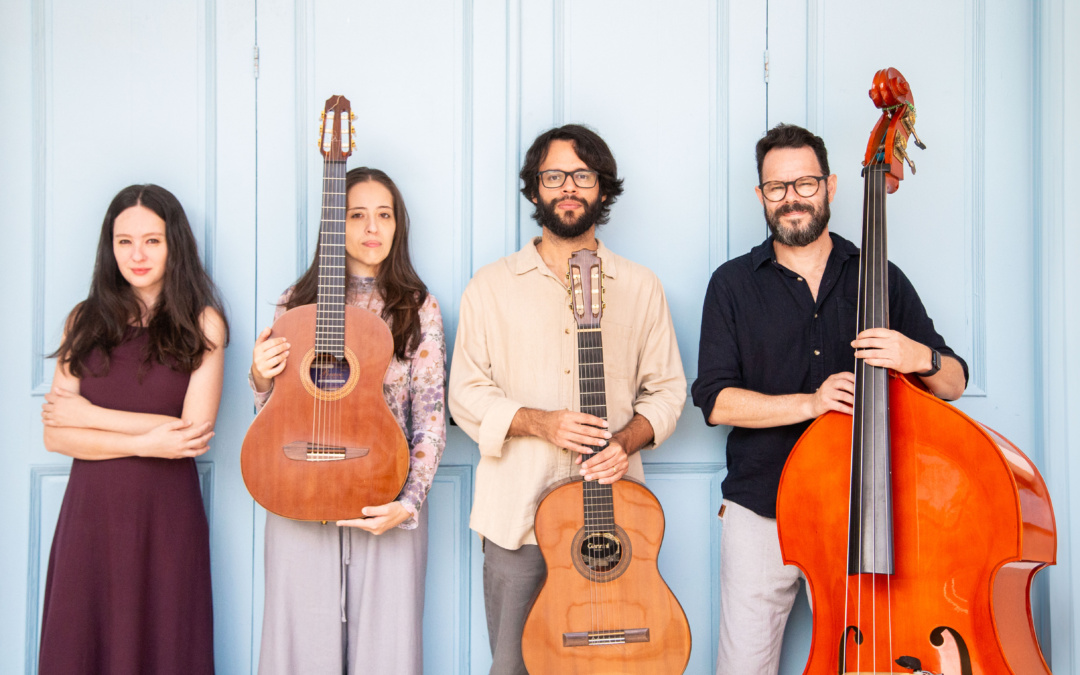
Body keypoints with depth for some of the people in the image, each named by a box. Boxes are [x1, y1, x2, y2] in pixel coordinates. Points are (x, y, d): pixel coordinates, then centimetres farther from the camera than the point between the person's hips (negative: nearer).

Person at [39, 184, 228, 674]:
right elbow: (55, 435, -1)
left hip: (167, 514, -2)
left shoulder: (201, 322, -1)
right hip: (90, 511, 2)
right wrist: (146, 442, -13)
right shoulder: (86, 320, 7)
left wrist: (89, 414, -6)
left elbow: (196, 430, -11)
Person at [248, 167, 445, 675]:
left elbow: (430, 418, -2)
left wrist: (408, 504, -13)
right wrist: (262, 379, -11)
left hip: (386, 509, -1)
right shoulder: (298, 303, 4)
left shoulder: (417, 308, 0)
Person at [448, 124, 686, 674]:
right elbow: (466, 395, 2)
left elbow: (666, 389, 9)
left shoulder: (640, 288, 9)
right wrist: (538, 422, -15)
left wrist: (627, 440, -11)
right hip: (517, 511, 0)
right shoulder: (491, 287, 6)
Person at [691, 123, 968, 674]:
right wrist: (809, 403, -19)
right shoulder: (733, 284, 4)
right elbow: (715, 401, -5)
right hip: (761, 513, 0)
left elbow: (954, 383, 6)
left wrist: (920, 357, -17)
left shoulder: (881, 280, 7)